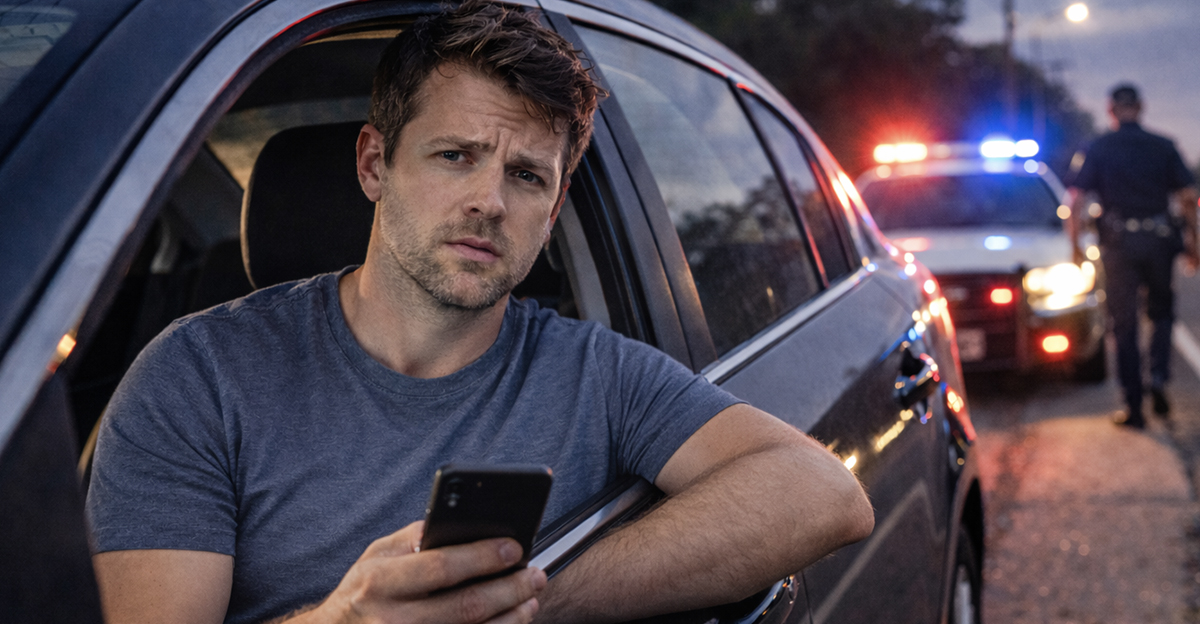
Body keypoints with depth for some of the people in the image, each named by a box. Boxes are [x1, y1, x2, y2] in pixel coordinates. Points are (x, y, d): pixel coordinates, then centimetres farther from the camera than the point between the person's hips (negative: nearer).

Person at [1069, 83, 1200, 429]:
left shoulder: (1098, 149, 1)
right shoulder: (1163, 147, 4)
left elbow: (1076, 202, -5)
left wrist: (1075, 245, 4)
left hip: (1118, 244, -1)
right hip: (1159, 242, 1)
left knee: (1124, 324, 6)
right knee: (1162, 312, 20)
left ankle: (1134, 406, 7)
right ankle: (1159, 375, -3)